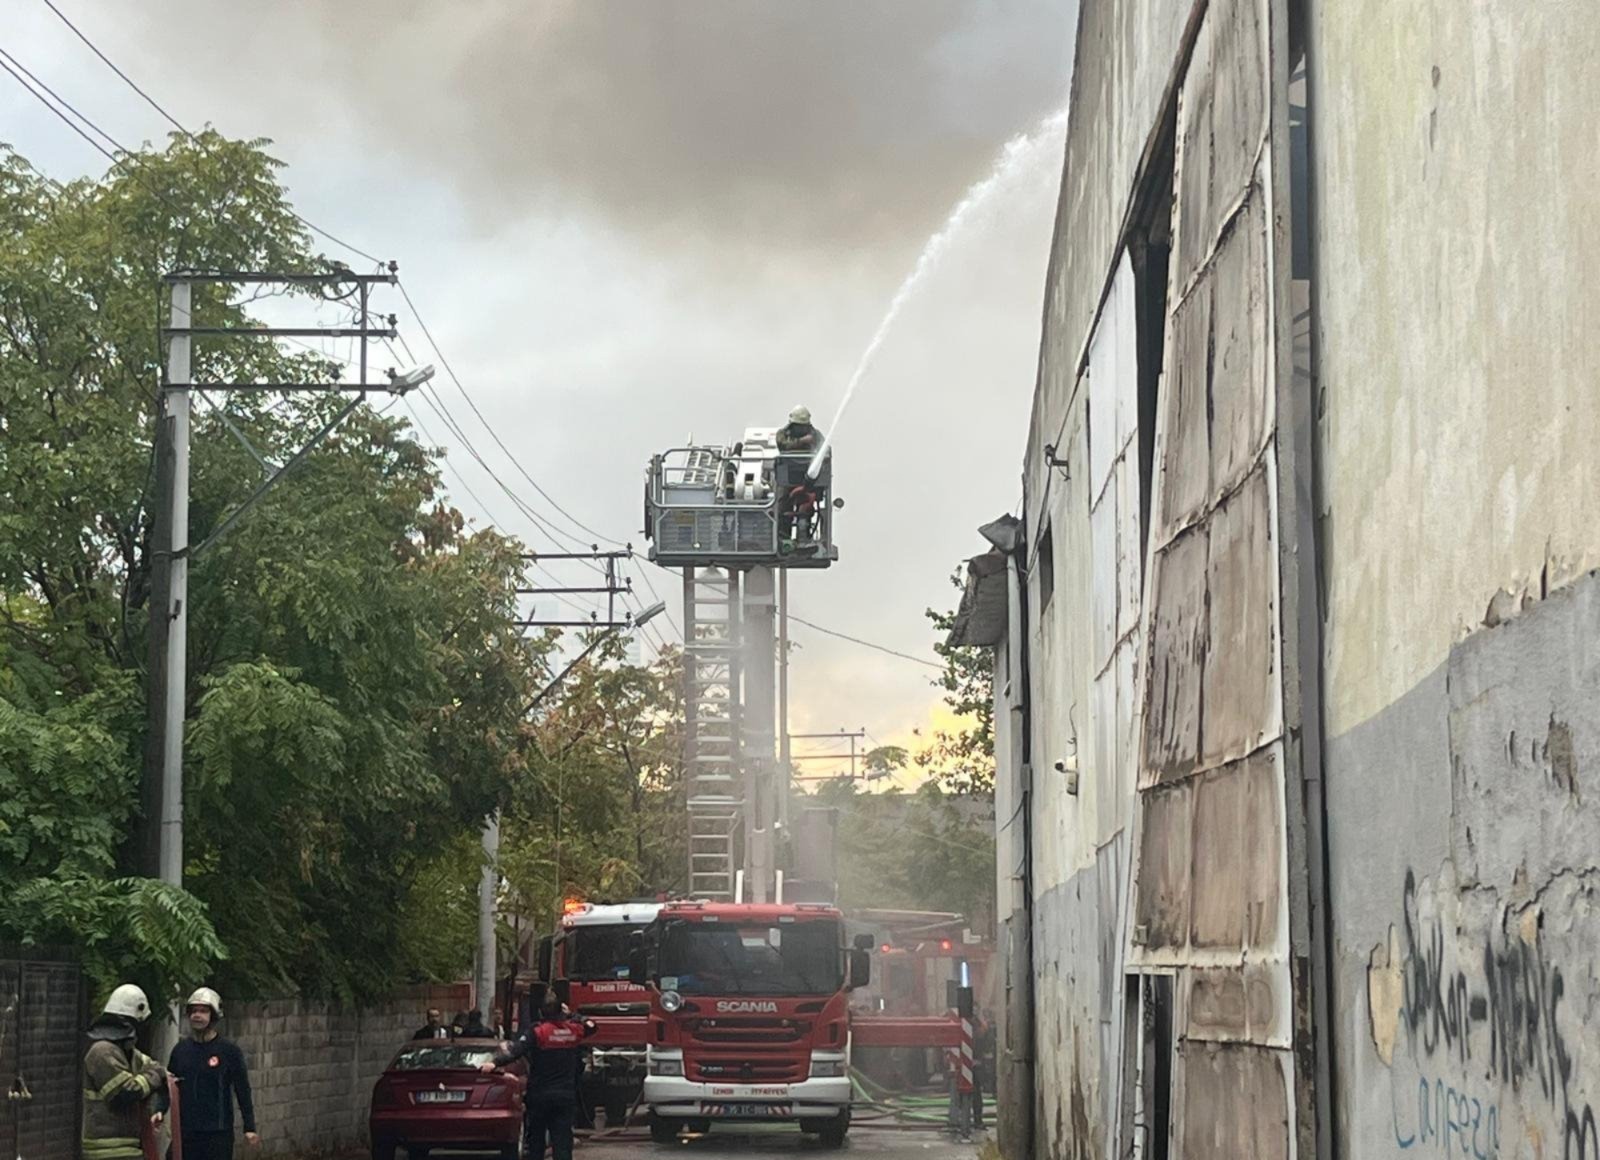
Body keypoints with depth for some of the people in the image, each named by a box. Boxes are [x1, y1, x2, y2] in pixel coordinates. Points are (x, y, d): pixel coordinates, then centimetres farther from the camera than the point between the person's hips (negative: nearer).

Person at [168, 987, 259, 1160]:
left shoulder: (229, 1050, -4)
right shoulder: (181, 1049, 8)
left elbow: (243, 1091, -3)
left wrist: (249, 1128, -8)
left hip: (218, 1133, -4)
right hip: (185, 1131, 4)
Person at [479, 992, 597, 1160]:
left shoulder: (537, 1032, -10)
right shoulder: (573, 1030, 3)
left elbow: (516, 1050, -26)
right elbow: (590, 1026, 26)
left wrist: (495, 1063, -36)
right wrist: (570, 1015, 28)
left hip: (539, 1096, -2)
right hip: (566, 1096, 2)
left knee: (535, 1141, 10)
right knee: (562, 1142, -1)